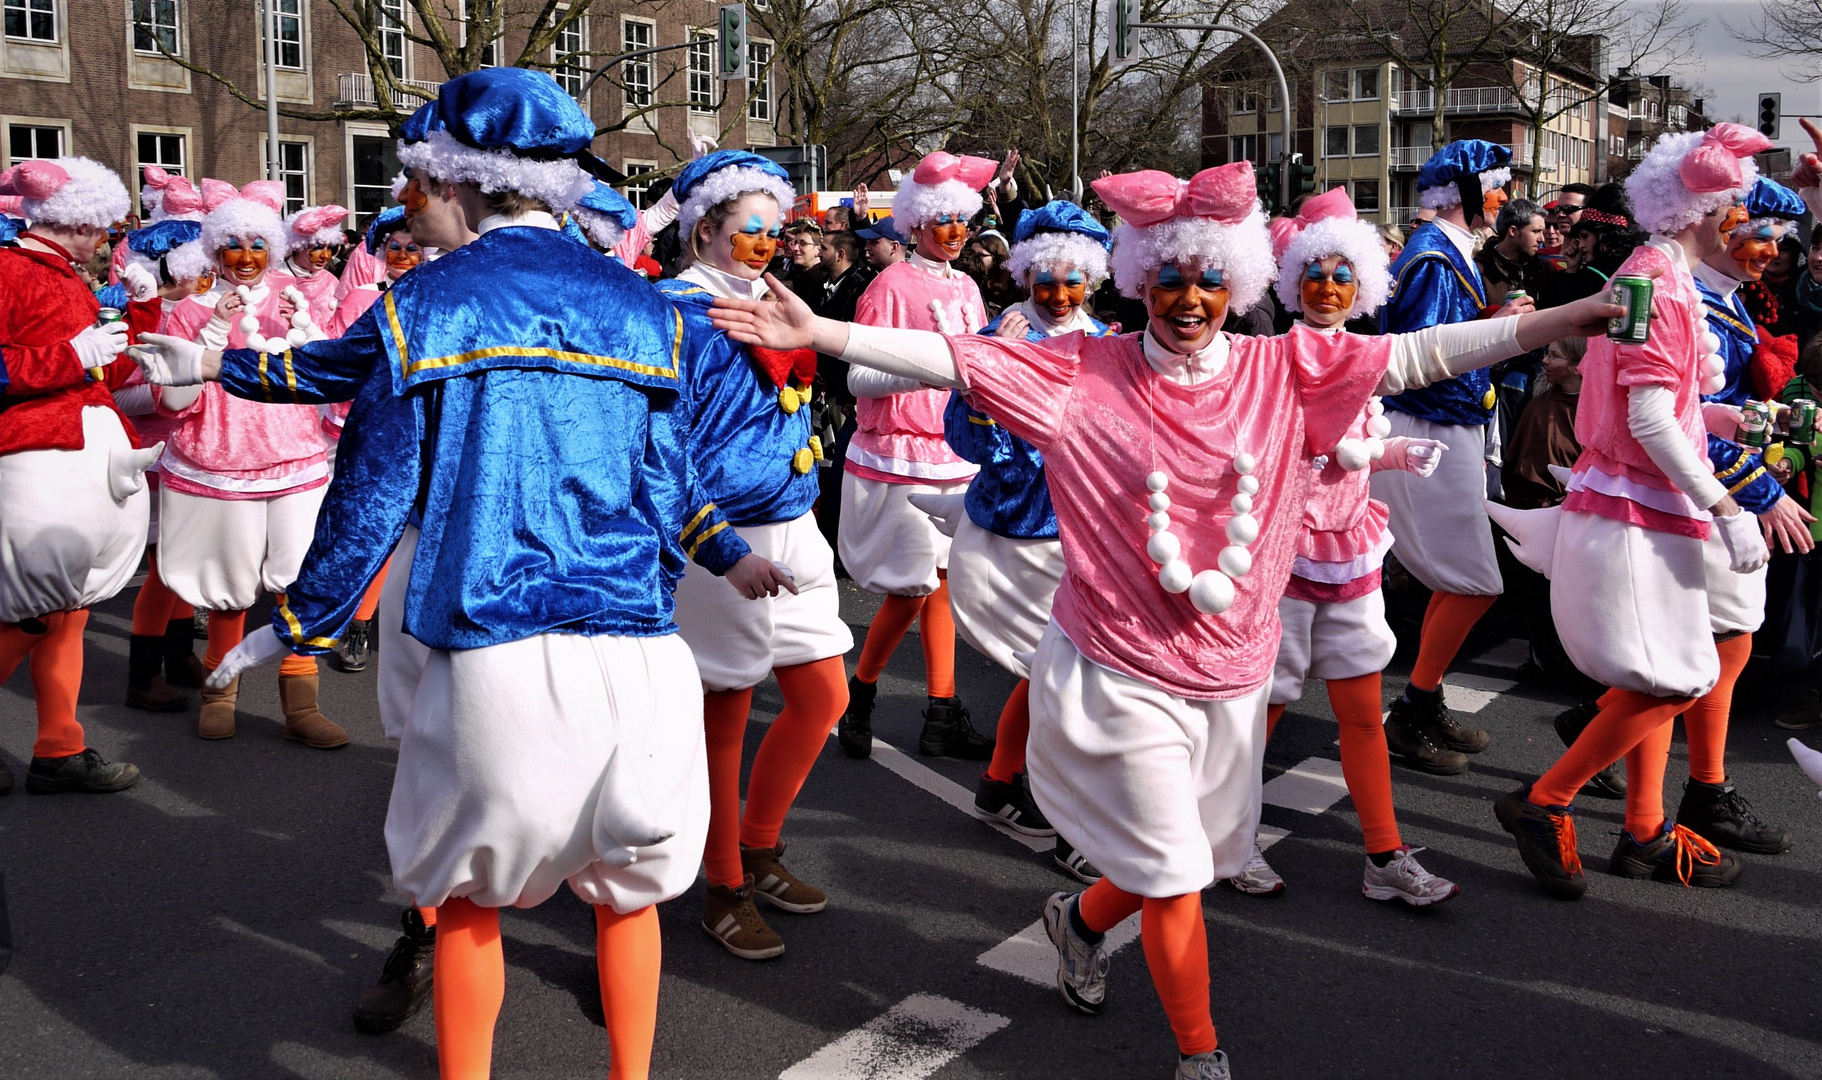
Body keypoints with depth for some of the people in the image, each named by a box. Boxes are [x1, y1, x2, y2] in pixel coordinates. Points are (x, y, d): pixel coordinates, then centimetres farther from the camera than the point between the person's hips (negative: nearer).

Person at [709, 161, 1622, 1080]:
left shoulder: (1286, 369, -1)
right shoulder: (1085, 373, -8)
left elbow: (1418, 355, -4)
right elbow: (952, 358, -11)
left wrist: (1573, 317, -8)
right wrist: (815, 334, -17)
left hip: (1232, 670, 4)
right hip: (1122, 670, -4)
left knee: (1202, 854, 19)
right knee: (1173, 874, 3)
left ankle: (1080, 917, 50)